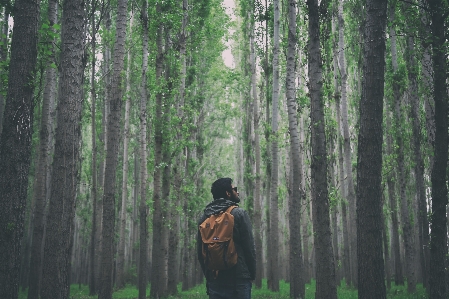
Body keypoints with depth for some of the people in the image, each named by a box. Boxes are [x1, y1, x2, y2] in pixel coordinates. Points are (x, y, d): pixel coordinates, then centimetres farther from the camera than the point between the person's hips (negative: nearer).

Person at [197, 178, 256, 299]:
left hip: (214, 280, 5)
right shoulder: (239, 213, -6)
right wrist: (252, 275, 3)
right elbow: (249, 247, -8)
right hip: (238, 280, -5)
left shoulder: (204, 218, 9)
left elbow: (200, 251, 11)